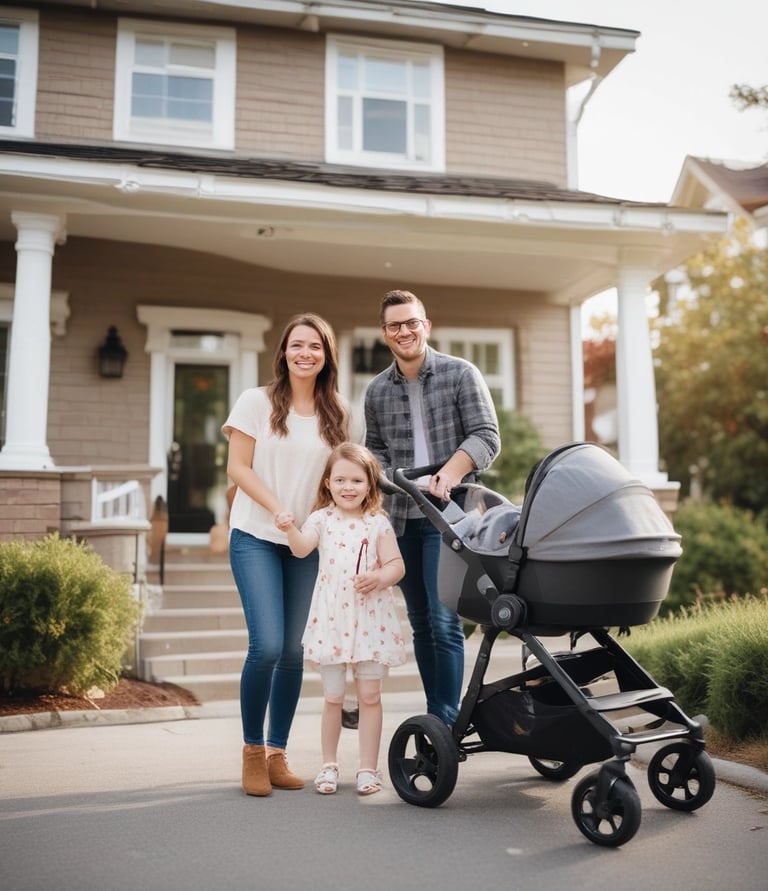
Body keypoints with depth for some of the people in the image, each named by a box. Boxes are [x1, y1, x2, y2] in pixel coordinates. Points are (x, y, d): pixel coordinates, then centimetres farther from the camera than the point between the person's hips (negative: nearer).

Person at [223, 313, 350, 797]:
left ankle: (277, 752, 19)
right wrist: (278, 509, -16)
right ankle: (252, 750, 7)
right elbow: (238, 467, -4)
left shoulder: (339, 415, 8)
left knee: (295, 651, 4)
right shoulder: (257, 402, -1)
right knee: (267, 646, -13)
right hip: (256, 538, -3)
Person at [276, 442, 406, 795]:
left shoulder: (378, 523, 2)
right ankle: (329, 765, 24)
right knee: (332, 696, 9)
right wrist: (289, 529, -38)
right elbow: (302, 547, -17)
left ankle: (368, 768, 15)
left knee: (369, 695, 4)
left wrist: (379, 578, -22)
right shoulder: (322, 519, 1)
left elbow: (396, 564, -2)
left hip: (370, 619, 0)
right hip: (331, 620, 0)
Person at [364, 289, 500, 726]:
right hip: (401, 518, 5)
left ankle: (447, 723, -3)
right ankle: (435, 716, 20)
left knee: (444, 621, -11)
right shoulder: (377, 391, 12)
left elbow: (487, 437, -6)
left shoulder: (461, 374, -1)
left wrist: (447, 476, -21)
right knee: (420, 622, 10)